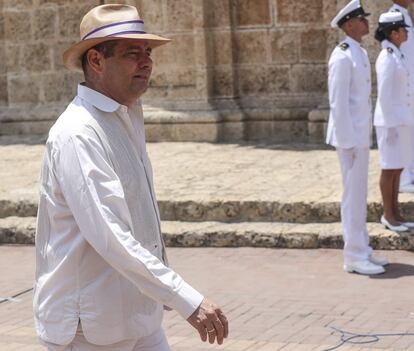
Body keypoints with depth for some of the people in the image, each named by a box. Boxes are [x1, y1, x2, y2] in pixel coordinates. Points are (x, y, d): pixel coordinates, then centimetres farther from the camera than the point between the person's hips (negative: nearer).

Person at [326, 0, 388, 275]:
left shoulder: (360, 53, 13)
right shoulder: (342, 57, -17)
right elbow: (338, 103, -20)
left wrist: (363, 137, 18)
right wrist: (347, 144, -21)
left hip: (361, 135, 10)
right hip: (349, 136, -10)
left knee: (359, 195, 13)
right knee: (354, 195, -5)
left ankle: (362, 251, 21)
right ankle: (355, 257, 0)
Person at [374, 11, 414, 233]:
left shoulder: (395, 56, 12)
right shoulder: (386, 58, -17)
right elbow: (383, 95, -19)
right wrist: (390, 126, -19)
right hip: (391, 120, -9)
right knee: (390, 169, -1)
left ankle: (394, 214, 19)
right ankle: (388, 216, 9)